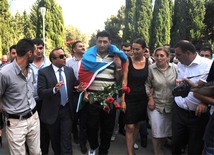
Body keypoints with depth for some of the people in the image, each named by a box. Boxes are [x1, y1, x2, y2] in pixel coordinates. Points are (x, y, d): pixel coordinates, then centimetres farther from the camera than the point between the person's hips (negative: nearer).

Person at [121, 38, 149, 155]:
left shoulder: (148, 62, -1)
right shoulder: (128, 61, -8)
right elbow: (124, 81, -10)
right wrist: (122, 100, -12)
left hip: (143, 98, 3)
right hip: (130, 98, -3)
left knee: (137, 124, 16)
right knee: (130, 126, -1)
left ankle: (132, 143, 36)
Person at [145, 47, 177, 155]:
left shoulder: (174, 68, -4)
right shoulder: (151, 68, -9)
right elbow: (147, 85, -1)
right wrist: (150, 98, -6)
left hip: (171, 105, 3)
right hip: (155, 105, -2)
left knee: (168, 131, 15)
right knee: (157, 132, 0)